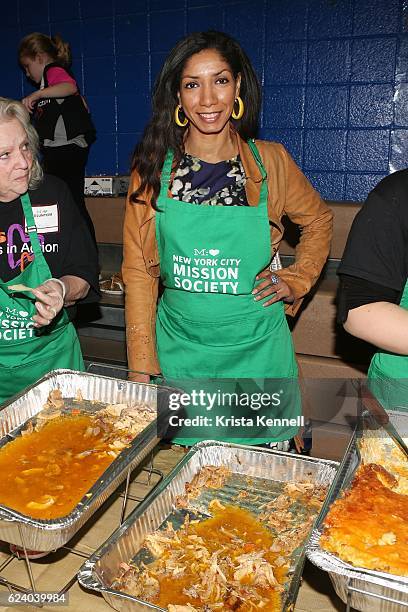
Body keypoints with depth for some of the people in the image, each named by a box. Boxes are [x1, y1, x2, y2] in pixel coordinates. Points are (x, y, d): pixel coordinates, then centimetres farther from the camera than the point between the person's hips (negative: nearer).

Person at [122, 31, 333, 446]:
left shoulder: (270, 162, -4)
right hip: (178, 349, 1)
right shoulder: (153, 169, -3)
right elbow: (138, 272, -1)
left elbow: (318, 221, 14)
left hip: (256, 349, 0)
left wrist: (296, 281, 0)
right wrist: (141, 367, -4)